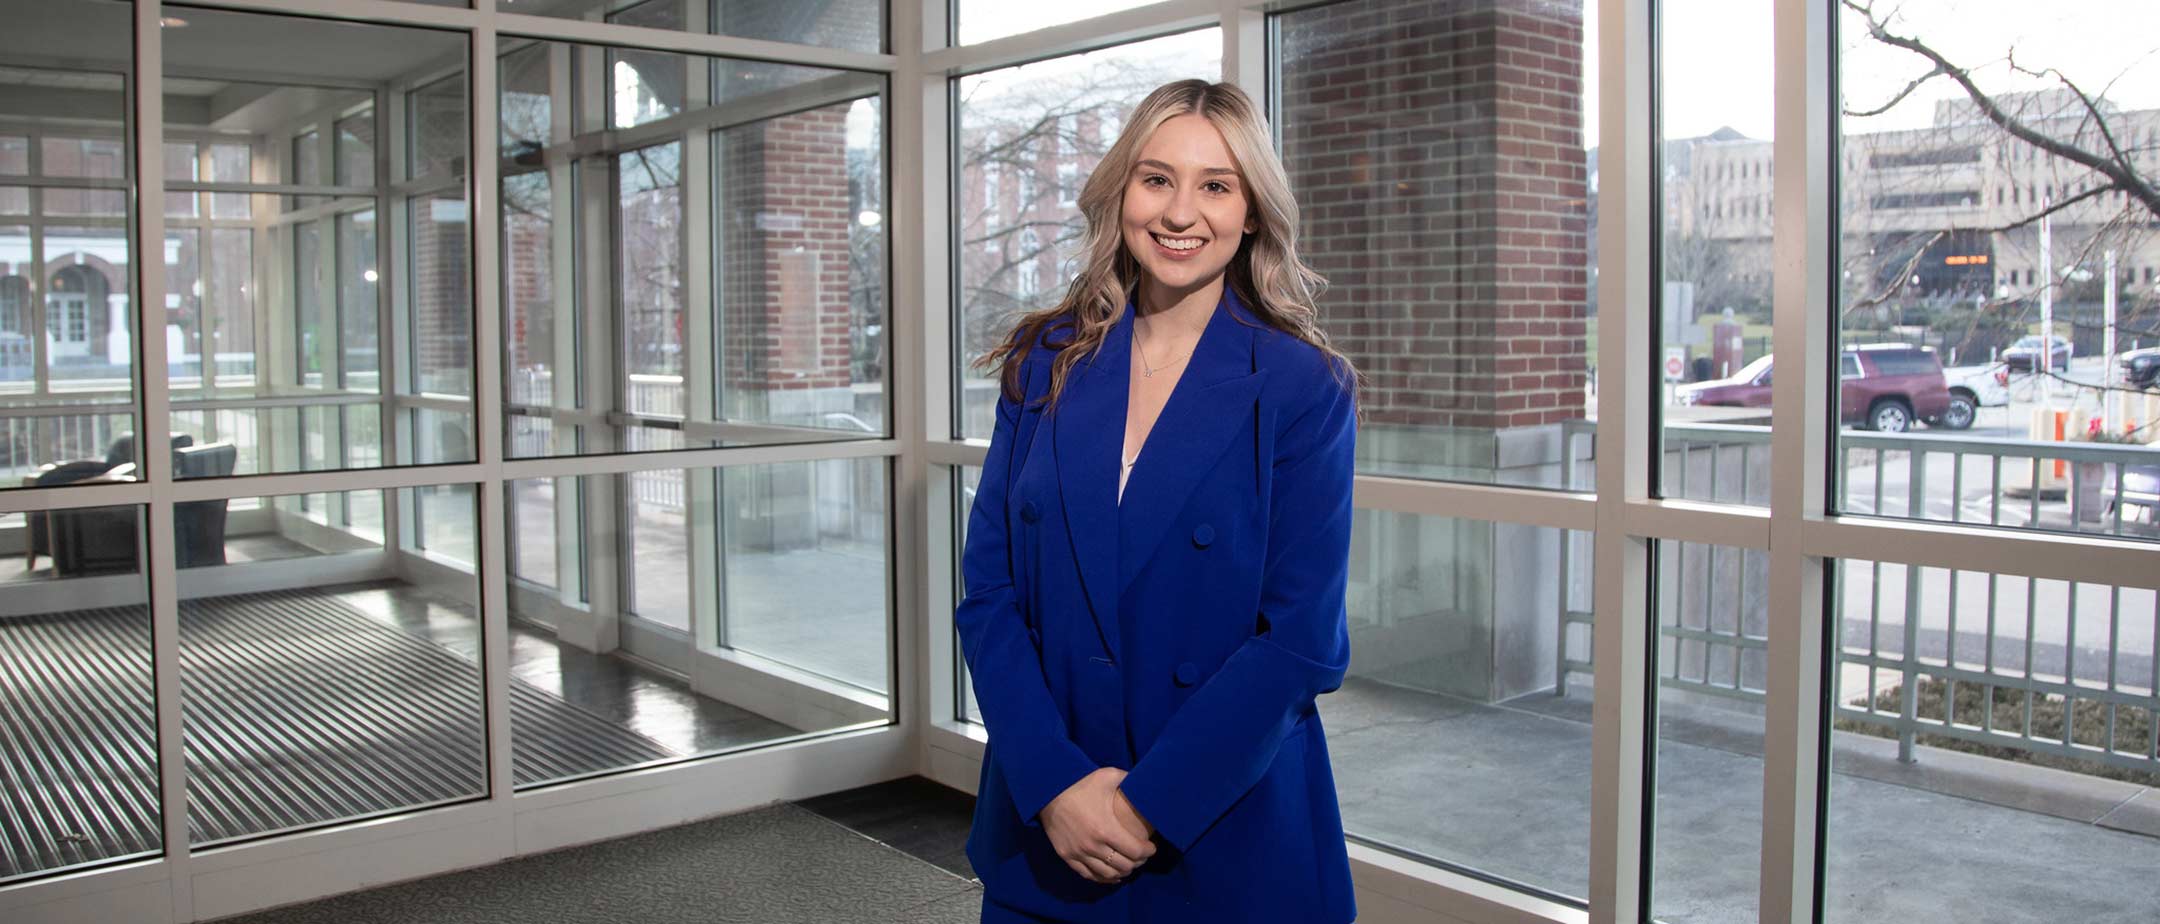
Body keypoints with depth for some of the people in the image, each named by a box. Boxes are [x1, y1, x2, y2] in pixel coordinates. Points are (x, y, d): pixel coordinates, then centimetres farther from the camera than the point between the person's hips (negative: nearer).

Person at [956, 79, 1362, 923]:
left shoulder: (1305, 388, -8)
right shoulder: (1044, 363, 1)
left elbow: (1304, 639, -12)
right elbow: (988, 591, -2)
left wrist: (1151, 806, -15)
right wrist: (1055, 781, -13)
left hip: (1230, 838, -2)